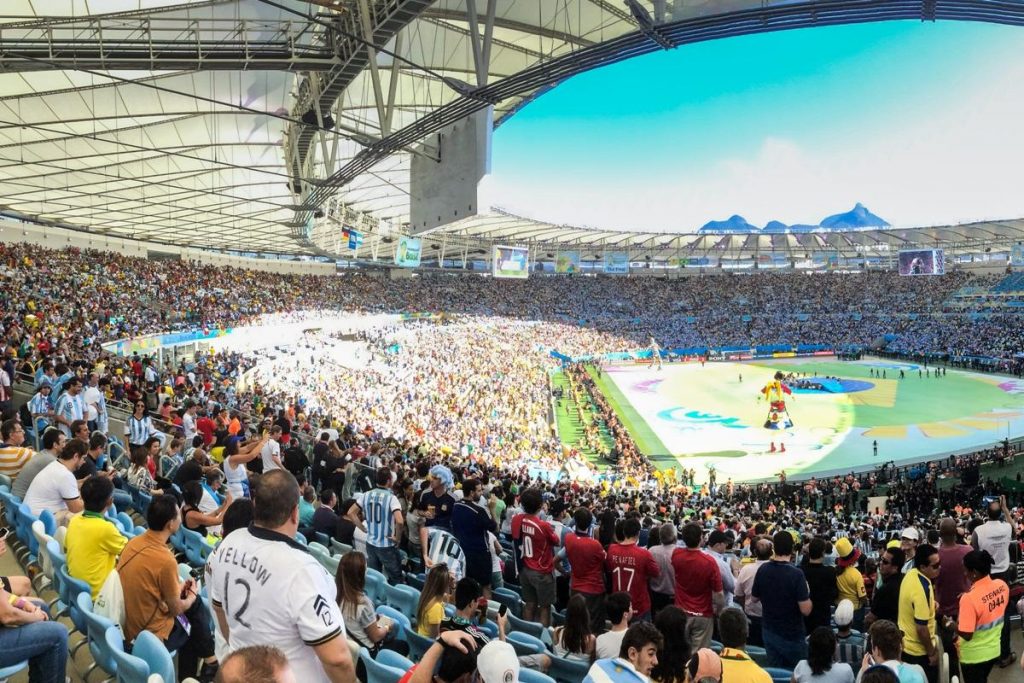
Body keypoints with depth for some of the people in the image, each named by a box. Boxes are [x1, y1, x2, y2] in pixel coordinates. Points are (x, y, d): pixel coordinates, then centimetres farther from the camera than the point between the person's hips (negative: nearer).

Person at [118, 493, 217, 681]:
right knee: (194, 604, 15)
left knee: (194, 603, 20)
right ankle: (209, 662, 32)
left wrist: (178, 587, 12)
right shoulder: (165, 559, -28)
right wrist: (192, 596, 6)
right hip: (150, 636, -7)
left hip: (127, 625, 7)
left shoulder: (133, 542, -5)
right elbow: (176, 609, -14)